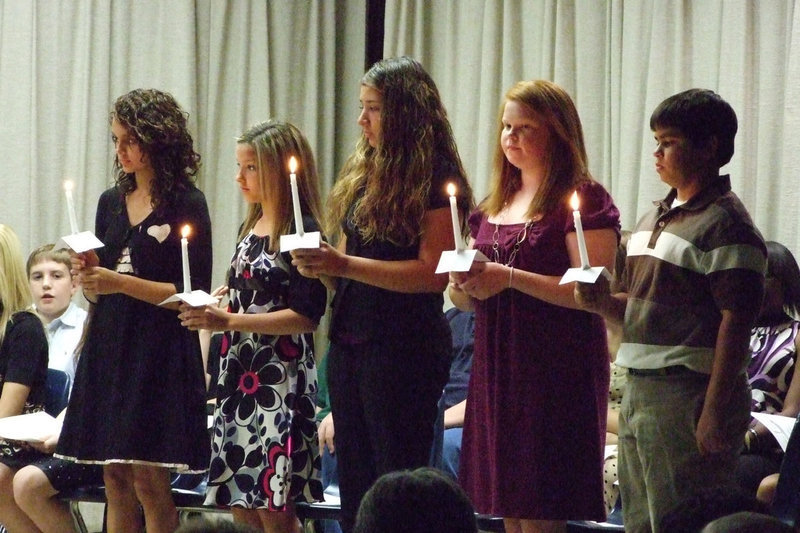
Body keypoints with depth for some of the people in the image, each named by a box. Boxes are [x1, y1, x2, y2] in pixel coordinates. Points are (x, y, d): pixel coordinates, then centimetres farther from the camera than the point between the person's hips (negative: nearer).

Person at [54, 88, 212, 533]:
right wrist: (88, 278, -3)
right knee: (114, 479, 5)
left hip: (161, 353, -6)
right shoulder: (111, 203, 14)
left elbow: (193, 292, -10)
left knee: (148, 479, -9)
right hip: (109, 347, 6)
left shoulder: (186, 205, -4)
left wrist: (122, 282, -15)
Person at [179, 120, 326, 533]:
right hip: (240, 375, 8)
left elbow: (305, 316, -17)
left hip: (282, 377, -8)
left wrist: (229, 321, -18)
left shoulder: (302, 234, -10)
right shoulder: (250, 229, 16)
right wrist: (211, 311, 7)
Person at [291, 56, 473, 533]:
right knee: (354, 487, 11)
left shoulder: (435, 179, -10)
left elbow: (433, 273, -18)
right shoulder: (364, 173, 14)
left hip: (405, 346, -8)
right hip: (349, 343, 8)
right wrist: (321, 266, -2)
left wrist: (345, 265, -21)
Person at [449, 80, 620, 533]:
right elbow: (466, 300, 22)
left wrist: (509, 278, -19)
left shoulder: (583, 199, -5)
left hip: (557, 373, -7)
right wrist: (463, 284, -1)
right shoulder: (494, 205, 18)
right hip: (496, 368, 7)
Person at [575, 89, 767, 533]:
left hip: (689, 394, -9)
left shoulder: (724, 224, -11)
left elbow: (736, 322, -17)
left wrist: (714, 413, -22)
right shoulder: (654, 218, 17)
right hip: (640, 392, 9)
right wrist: (602, 302, 1)